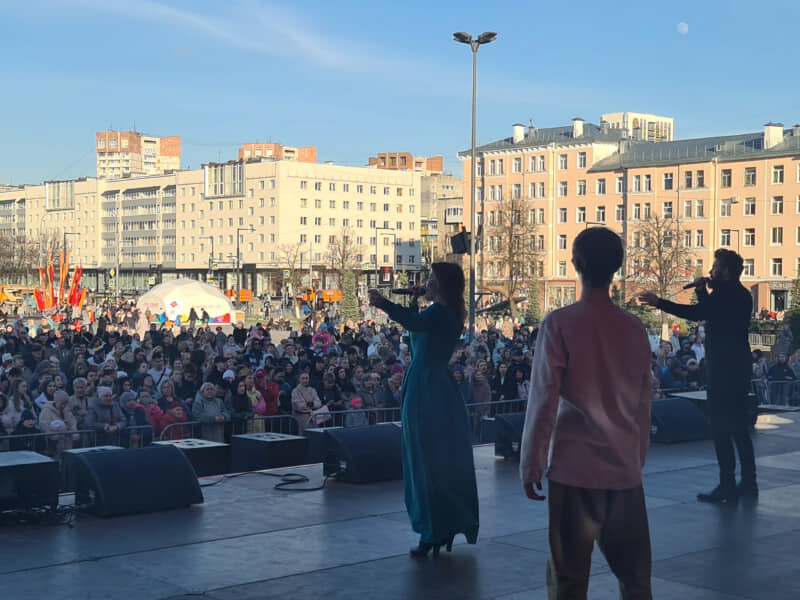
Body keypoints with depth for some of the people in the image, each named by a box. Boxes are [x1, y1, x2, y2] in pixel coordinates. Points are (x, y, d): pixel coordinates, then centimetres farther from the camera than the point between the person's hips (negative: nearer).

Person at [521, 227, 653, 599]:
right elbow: (643, 404, 9)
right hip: (626, 469, 4)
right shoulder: (634, 328, 4)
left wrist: (531, 465, -1)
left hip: (574, 467, -4)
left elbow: (543, 401, -9)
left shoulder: (559, 324, -8)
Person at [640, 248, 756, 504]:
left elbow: (699, 313, -21)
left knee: (720, 427, -7)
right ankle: (748, 483, 20)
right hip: (738, 367, 10)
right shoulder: (740, 295, 17)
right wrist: (703, 292, 13)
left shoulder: (726, 294, -14)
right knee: (739, 428, 15)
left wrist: (659, 303, -15)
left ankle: (727, 486, -6)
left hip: (724, 369, -10)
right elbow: (710, 312, 22)